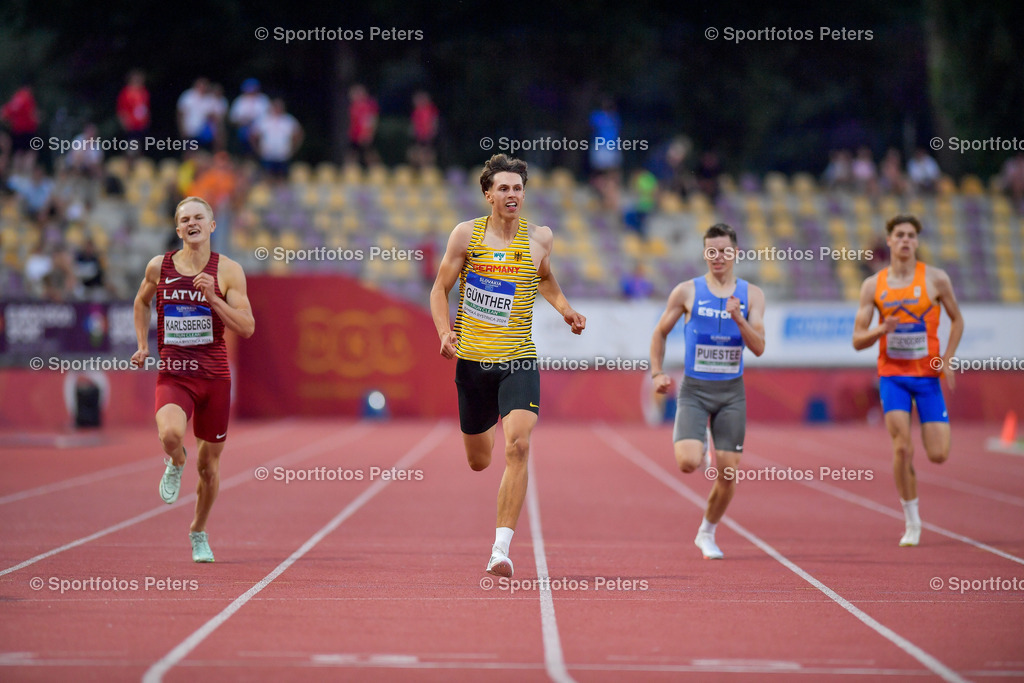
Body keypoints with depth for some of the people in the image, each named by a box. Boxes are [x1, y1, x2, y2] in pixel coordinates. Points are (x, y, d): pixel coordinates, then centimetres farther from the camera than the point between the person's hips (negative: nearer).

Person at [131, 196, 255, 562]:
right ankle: (175, 465, 7)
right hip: (173, 375, 0)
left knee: (209, 464, 10)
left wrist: (213, 298, -20)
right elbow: (142, 301, 23)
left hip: (214, 376, 1)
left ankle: (199, 533, 35)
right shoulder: (159, 267, 2)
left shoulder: (228, 271, -3)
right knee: (171, 433, -32)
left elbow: (247, 328, -8)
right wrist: (142, 346, 12)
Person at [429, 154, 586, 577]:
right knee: (478, 462, 13)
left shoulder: (540, 238, 2)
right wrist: (445, 332, -12)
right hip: (472, 359, 0)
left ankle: (501, 548, -21)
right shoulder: (467, 234, -3)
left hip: (518, 359, 0)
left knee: (518, 447, -22)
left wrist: (564, 309, 8)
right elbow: (440, 291, 5)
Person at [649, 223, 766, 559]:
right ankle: (680, 439, 17)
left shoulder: (751, 294, 2)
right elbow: (660, 333, 11)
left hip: (731, 393, 2)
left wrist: (739, 319, -20)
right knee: (689, 462, -21)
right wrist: (657, 373, 1)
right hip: (694, 390, -2)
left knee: (728, 473, 0)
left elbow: (759, 348, -5)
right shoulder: (687, 291, -1)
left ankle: (707, 534, 23)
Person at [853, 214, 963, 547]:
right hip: (892, 374, 0)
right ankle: (912, 522, 0)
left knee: (938, 455, -5)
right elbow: (857, 341, 2)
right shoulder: (873, 285, 0)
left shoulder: (935, 279, -3)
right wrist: (882, 329, -19)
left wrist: (947, 360, -2)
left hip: (928, 374, 0)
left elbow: (956, 319, 11)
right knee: (902, 448, -15)